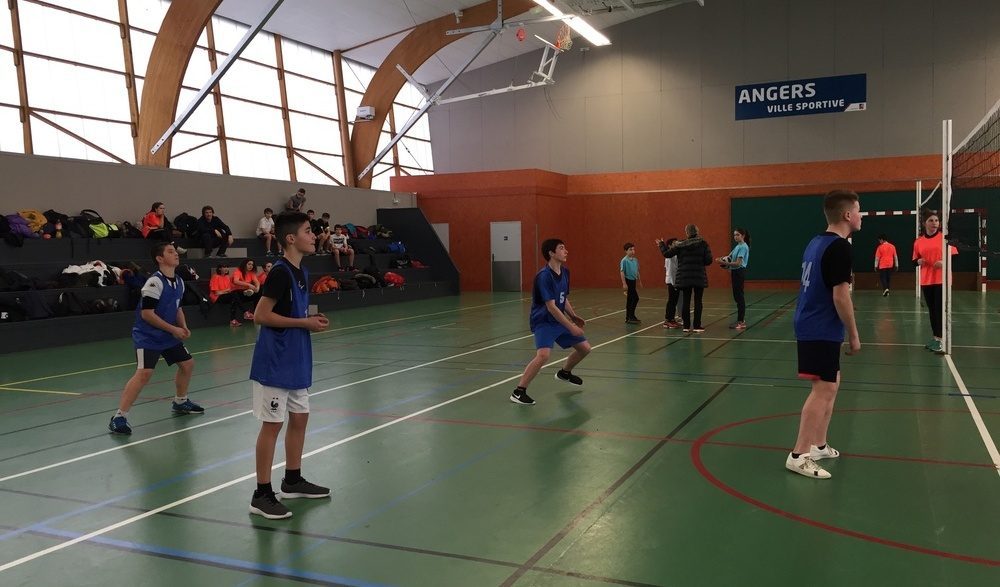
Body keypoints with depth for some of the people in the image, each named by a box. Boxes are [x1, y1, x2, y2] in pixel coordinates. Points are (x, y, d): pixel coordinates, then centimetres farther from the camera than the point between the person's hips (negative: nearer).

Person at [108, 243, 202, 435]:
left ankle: (180, 402, 37)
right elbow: (146, 313, -22)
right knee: (144, 373, -21)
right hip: (148, 337, -9)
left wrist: (183, 327, 2)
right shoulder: (154, 282, -20)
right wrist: (173, 329, -19)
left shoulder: (179, 282, 7)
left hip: (169, 336, 9)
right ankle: (119, 417, -15)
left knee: (188, 364, 15)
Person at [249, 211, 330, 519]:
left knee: (299, 417, 15)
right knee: (272, 423, -3)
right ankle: (262, 495, 7)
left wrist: (311, 319, 2)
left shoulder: (301, 272, 11)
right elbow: (261, 315, -20)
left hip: (297, 361, 9)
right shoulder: (280, 272, -17)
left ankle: (292, 481, 29)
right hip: (275, 362, -9)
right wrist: (304, 323, -17)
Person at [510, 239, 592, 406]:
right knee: (543, 355, -31)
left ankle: (564, 373, 40)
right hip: (543, 321, -9)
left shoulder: (564, 272, 4)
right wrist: (571, 327, -25)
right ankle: (519, 391, -19)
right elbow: (551, 307, -25)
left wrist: (573, 317, 4)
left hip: (560, 320, 9)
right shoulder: (544, 276, -23)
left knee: (585, 348, 13)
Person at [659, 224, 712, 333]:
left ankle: (686, 326, 10)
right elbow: (708, 260, -6)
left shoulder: (680, 245, -3)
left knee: (685, 301, 8)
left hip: (685, 277, 1)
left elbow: (667, 254, 2)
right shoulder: (703, 244, -4)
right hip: (699, 277, -1)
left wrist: (661, 245, 19)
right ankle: (697, 326, 5)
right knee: (698, 301, 5)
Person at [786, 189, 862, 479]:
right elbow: (840, 296, -20)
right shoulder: (839, 247, -16)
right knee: (823, 390, -7)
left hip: (812, 327, 10)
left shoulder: (817, 242, 12)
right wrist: (854, 335, -10)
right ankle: (799, 456, -5)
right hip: (822, 331, -10)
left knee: (830, 384, 18)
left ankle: (818, 445, 25)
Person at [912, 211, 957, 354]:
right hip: (926, 281, 4)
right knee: (932, 310, 10)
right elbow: (915, 260, 14)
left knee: (940, 309, -6)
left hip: (941, 280, -4)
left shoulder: (945, 238, -4)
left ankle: (940, 340, -4)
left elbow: (955, 255, -3)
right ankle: (936, 338, 18)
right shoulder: (918, 241, 6)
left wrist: (944, 262, -20)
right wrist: (919, 261, -7)